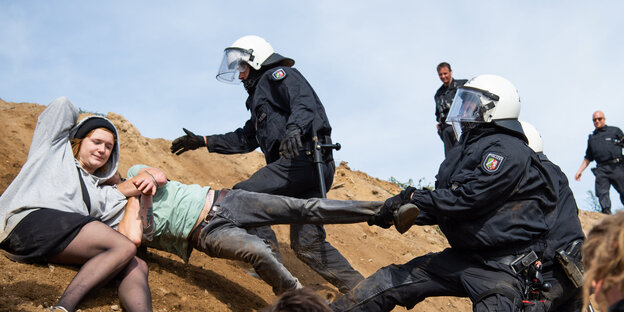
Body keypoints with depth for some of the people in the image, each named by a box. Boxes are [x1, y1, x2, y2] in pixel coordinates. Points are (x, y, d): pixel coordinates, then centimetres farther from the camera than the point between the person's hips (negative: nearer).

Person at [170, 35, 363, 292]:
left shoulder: (278, 75, 8)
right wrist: (202, 141, 32)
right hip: (313, 167, 9)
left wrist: (294, 128, -32)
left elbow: (306, 101, -12)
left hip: (304, 156, -9)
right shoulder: (260, 97, 36)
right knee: (306, 244, 1)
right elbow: (245, 139, 36)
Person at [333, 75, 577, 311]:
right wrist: (398, 209, 4)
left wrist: (413, 198, -14)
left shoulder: (507, 150, -13)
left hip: (502, 266, -8)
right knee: (387, 282, 2)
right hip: (461, 256, 8)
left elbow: (467, 199, -22)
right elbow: (442, 203, 16)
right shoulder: (465, 148, 16)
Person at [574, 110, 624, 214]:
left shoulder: (615, 131, 14)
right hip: (601, 169, 3)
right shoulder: (591, 138, 23)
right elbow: (588, 157, 27)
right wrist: (580, 171, 19)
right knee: (602, 194, -10)